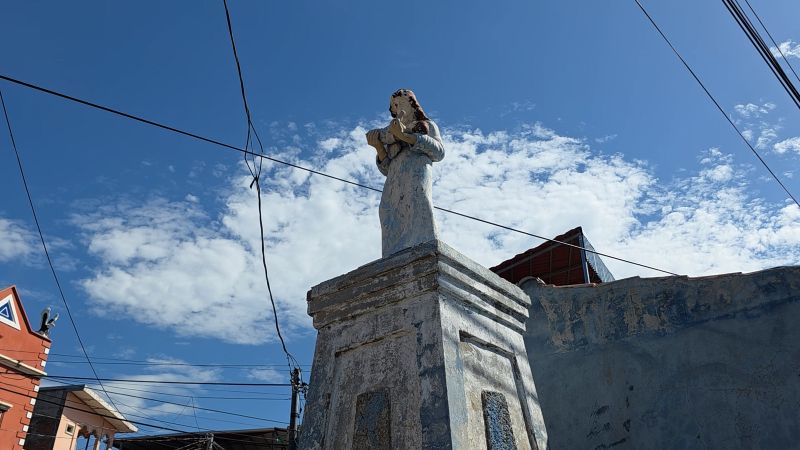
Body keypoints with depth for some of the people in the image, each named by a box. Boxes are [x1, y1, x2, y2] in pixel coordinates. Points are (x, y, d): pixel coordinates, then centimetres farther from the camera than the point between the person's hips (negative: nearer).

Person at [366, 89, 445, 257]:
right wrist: (378, 145, 6)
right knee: (395, 231, -18)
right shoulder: (392, 135, 36)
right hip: (394, 183, 4)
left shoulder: (427, 125, 27)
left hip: (416, 172, -3)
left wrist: (406, 136, -3)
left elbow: (439, 152, 5)